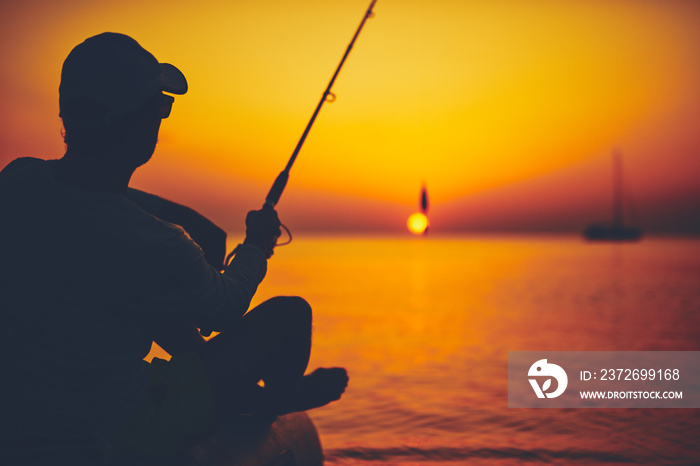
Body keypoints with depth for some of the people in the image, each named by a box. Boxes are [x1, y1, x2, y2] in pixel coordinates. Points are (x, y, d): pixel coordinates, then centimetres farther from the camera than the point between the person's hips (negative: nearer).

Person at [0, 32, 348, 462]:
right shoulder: (152, 247, -34)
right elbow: (224, 308, -11)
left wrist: (173, 212, 14)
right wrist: (257, 246, 8)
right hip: (115, 439, -7)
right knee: (290, 313, -2)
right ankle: (278, 401, 35)